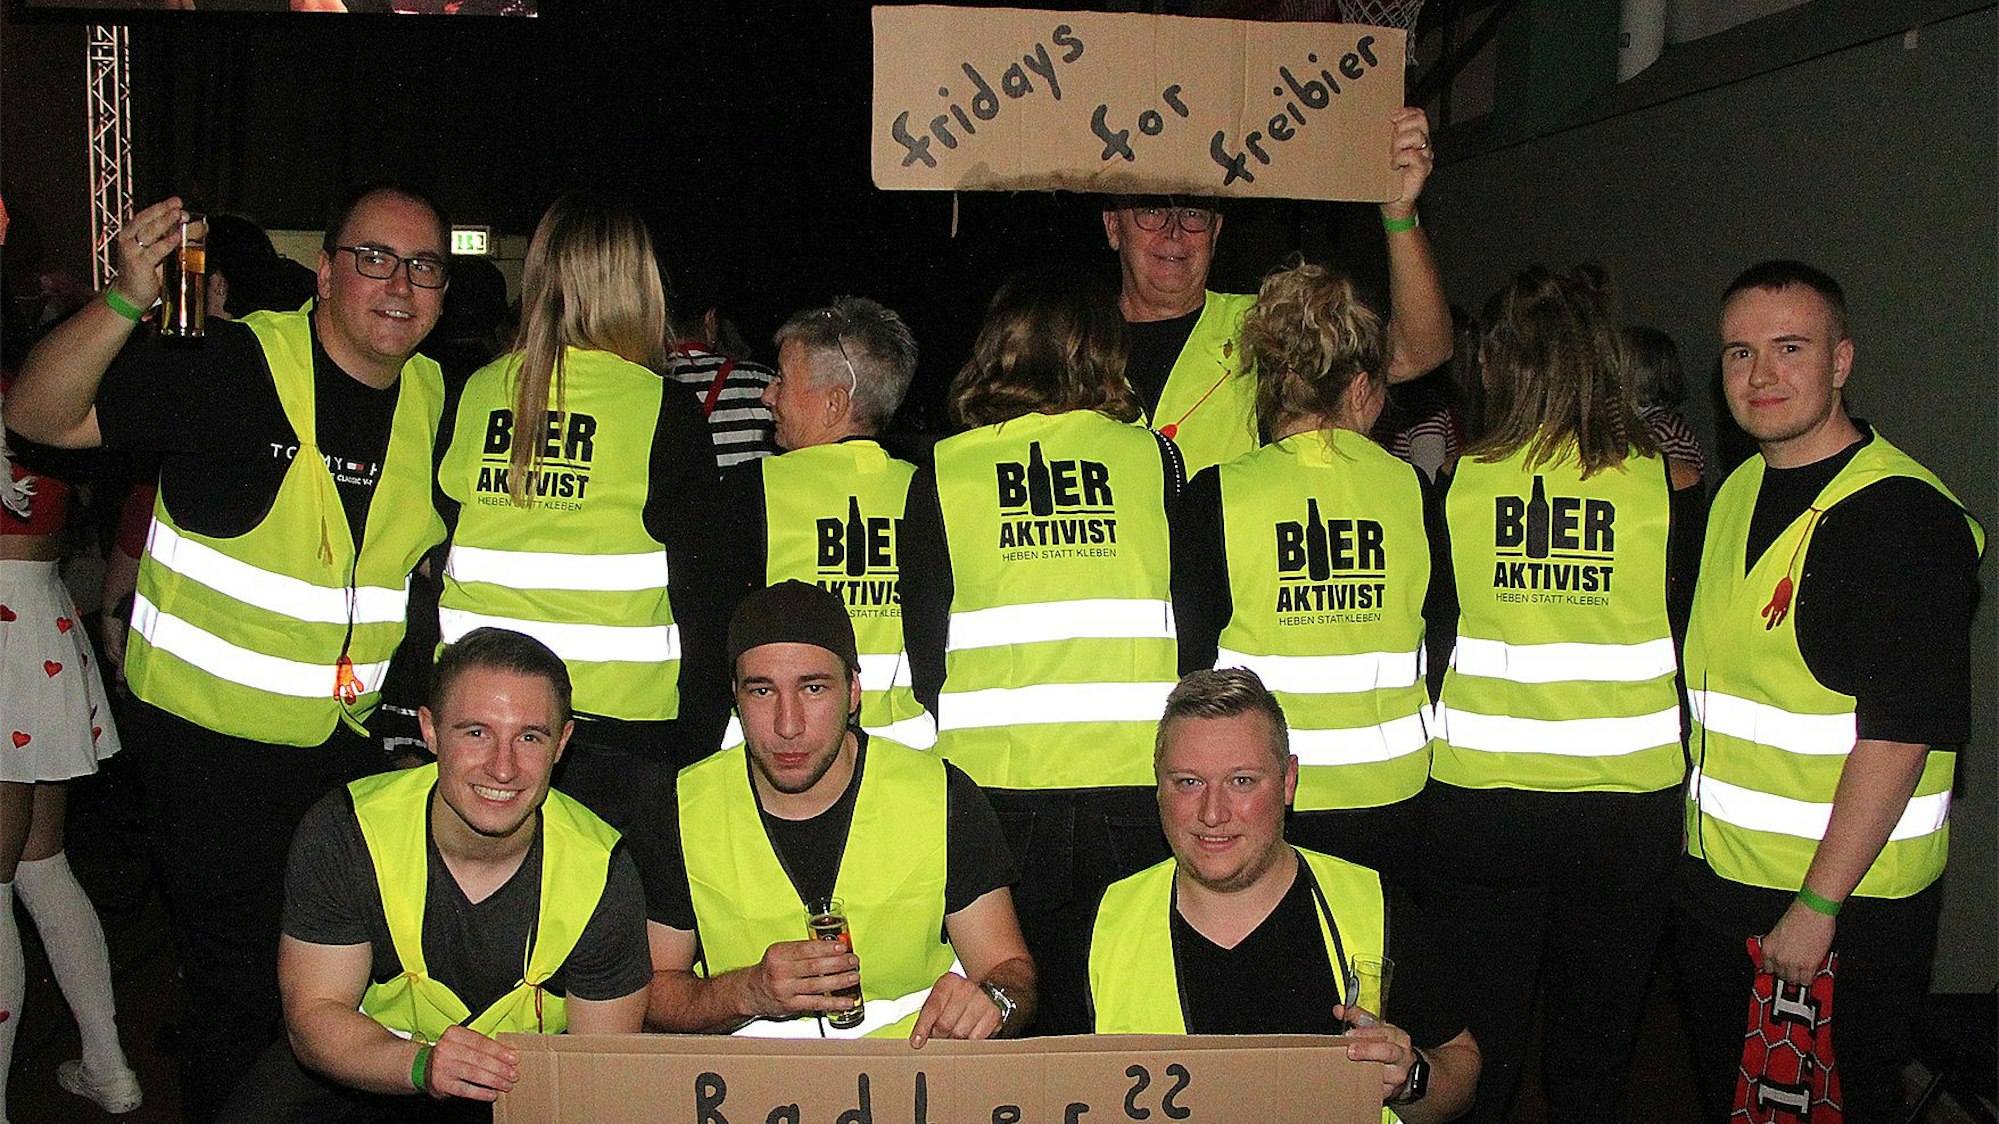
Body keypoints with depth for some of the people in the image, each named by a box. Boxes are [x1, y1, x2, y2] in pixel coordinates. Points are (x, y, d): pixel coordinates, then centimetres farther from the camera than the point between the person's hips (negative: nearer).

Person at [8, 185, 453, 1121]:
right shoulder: (233, 365, -16)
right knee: (236, 984, 4)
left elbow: (454, 545, 17)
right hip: (215, 735, -5)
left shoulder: (437, 401, 1)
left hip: (355, 738, 5)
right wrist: (126, 301, -36)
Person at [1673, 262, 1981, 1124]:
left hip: (1848, 900, -7)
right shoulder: (1739, 493, 9)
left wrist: (1818, 904, -23)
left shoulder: (1904, 513, -18)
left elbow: (1902, 729, -22)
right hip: (1716, 877, 8)